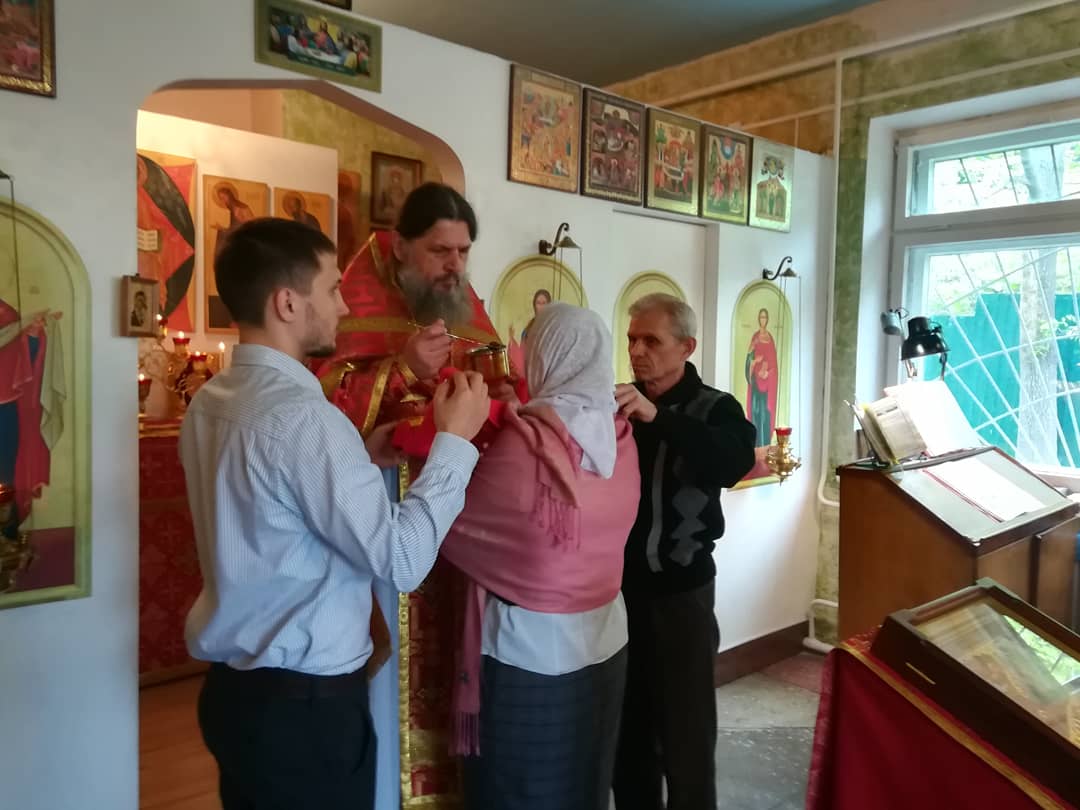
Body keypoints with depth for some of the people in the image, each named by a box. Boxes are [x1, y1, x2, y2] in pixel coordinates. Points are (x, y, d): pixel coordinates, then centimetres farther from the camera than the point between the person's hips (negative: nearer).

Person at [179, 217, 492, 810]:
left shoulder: (211, 402, 3)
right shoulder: (300, 415, -25)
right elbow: (401, 561, -25)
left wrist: (361, 459, 4)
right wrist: (454, 439, -16)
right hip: (302, 703, -8)